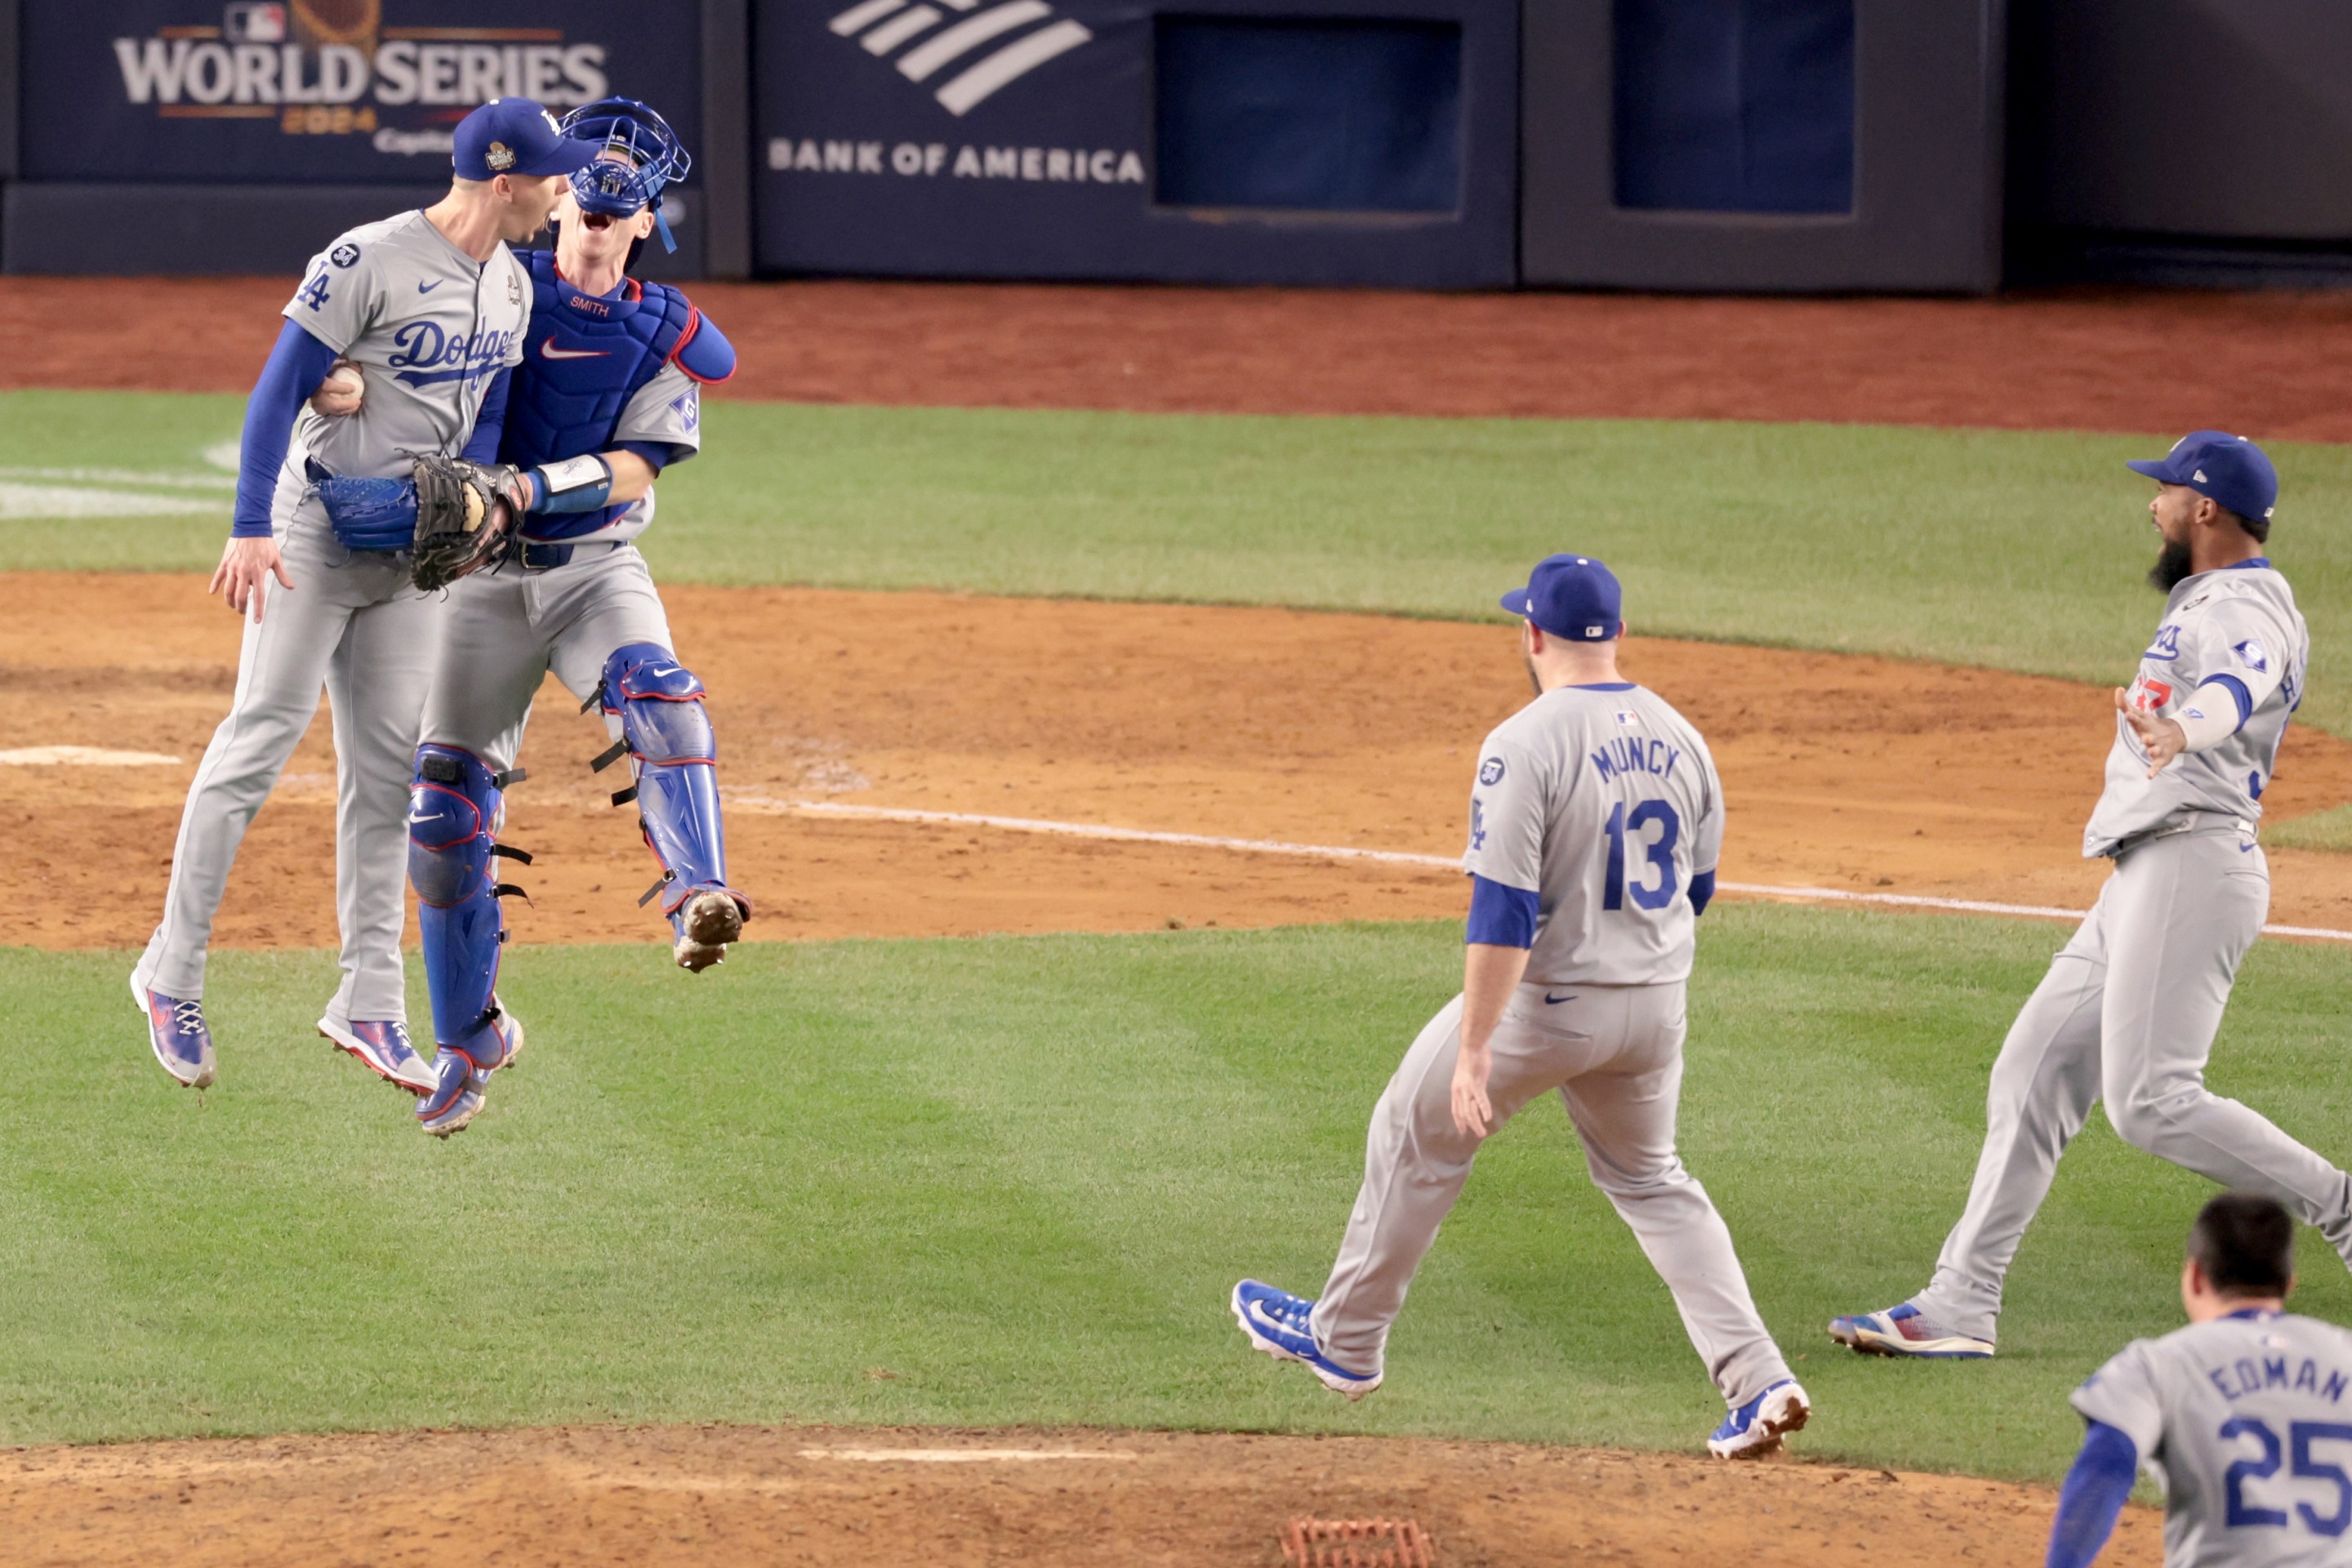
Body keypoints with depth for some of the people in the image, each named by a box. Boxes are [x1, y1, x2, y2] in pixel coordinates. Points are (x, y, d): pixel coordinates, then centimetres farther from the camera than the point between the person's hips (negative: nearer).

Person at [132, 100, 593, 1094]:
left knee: (387, 770, 7)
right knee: (261, 739, -8)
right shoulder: (369, 263, -18)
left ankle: (369, 1005, 11)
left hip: (414, 552, 7)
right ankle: (172, 973, 0)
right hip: (316, 532, -7)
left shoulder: (512, 287, 6)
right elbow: (279, 389, -18)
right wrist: (252, 530, -25)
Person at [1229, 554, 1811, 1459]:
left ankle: (1347, 1340, 31)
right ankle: (1756, 1379, 7)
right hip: (1657, 1003, 6)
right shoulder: (1678, 739, 2)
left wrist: (1474, 1046, -22)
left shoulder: (1526, 746, -19)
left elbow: (1504, 910, -23)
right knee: (1650, 1181, 22)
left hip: (1547, 1000, -6)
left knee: (1416, 1137, 17)